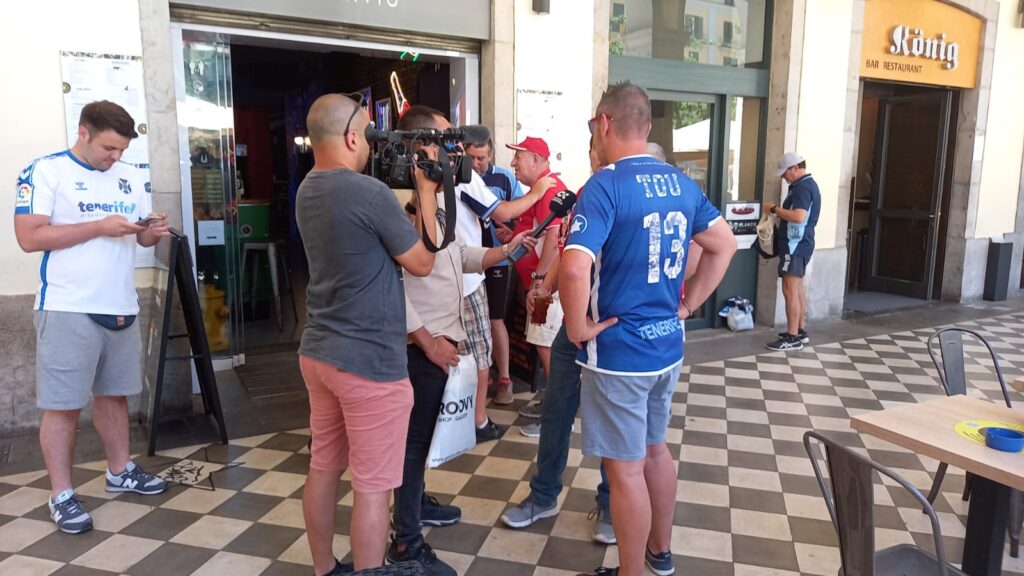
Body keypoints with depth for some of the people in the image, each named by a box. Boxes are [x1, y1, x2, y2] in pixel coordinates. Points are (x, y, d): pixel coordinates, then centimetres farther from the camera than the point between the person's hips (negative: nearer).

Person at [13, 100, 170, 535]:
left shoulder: (132, 178, 10)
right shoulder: (44, 172, -7)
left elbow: (141, 237, 16)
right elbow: (30, 237, -15)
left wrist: (152, 232, -8)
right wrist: (100, 226, -21)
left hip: (122, 308, 6)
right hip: (68, 310, -5)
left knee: (113, 394, 17)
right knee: (62, 404, 2)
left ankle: (120, 472, 32)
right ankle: (61, 495, 12)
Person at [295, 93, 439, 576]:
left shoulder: (307, 191, 7)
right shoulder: (369, 193, -20)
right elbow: (422, 263, -9)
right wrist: (426, 191, -2)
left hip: (318, 351, 9)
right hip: (369, 360, -9)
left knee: (323, 468, 19)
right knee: (372, 487, 4)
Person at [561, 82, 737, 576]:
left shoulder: (605, 185, -18)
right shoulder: (681, 183, 6)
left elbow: (574, 269, -31)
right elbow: (724, 244, 15)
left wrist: (578, 328, -16)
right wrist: (688, 303, 13)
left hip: (619, 351, -8)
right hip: (667, 345, 8)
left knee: (625, 468, 6)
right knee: (654, 448, 23)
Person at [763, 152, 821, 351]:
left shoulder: (803, 188, -17)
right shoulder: (808, 185, 17)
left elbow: (799, 217, -30)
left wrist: (775, 209, -22)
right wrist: (780, 212, 11)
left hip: (795, 245, -11)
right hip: (799, 244, 11)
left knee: (790, 290, -8)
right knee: (798, 289, 16)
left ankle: (793, 337, -5)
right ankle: (800, 331, 24)